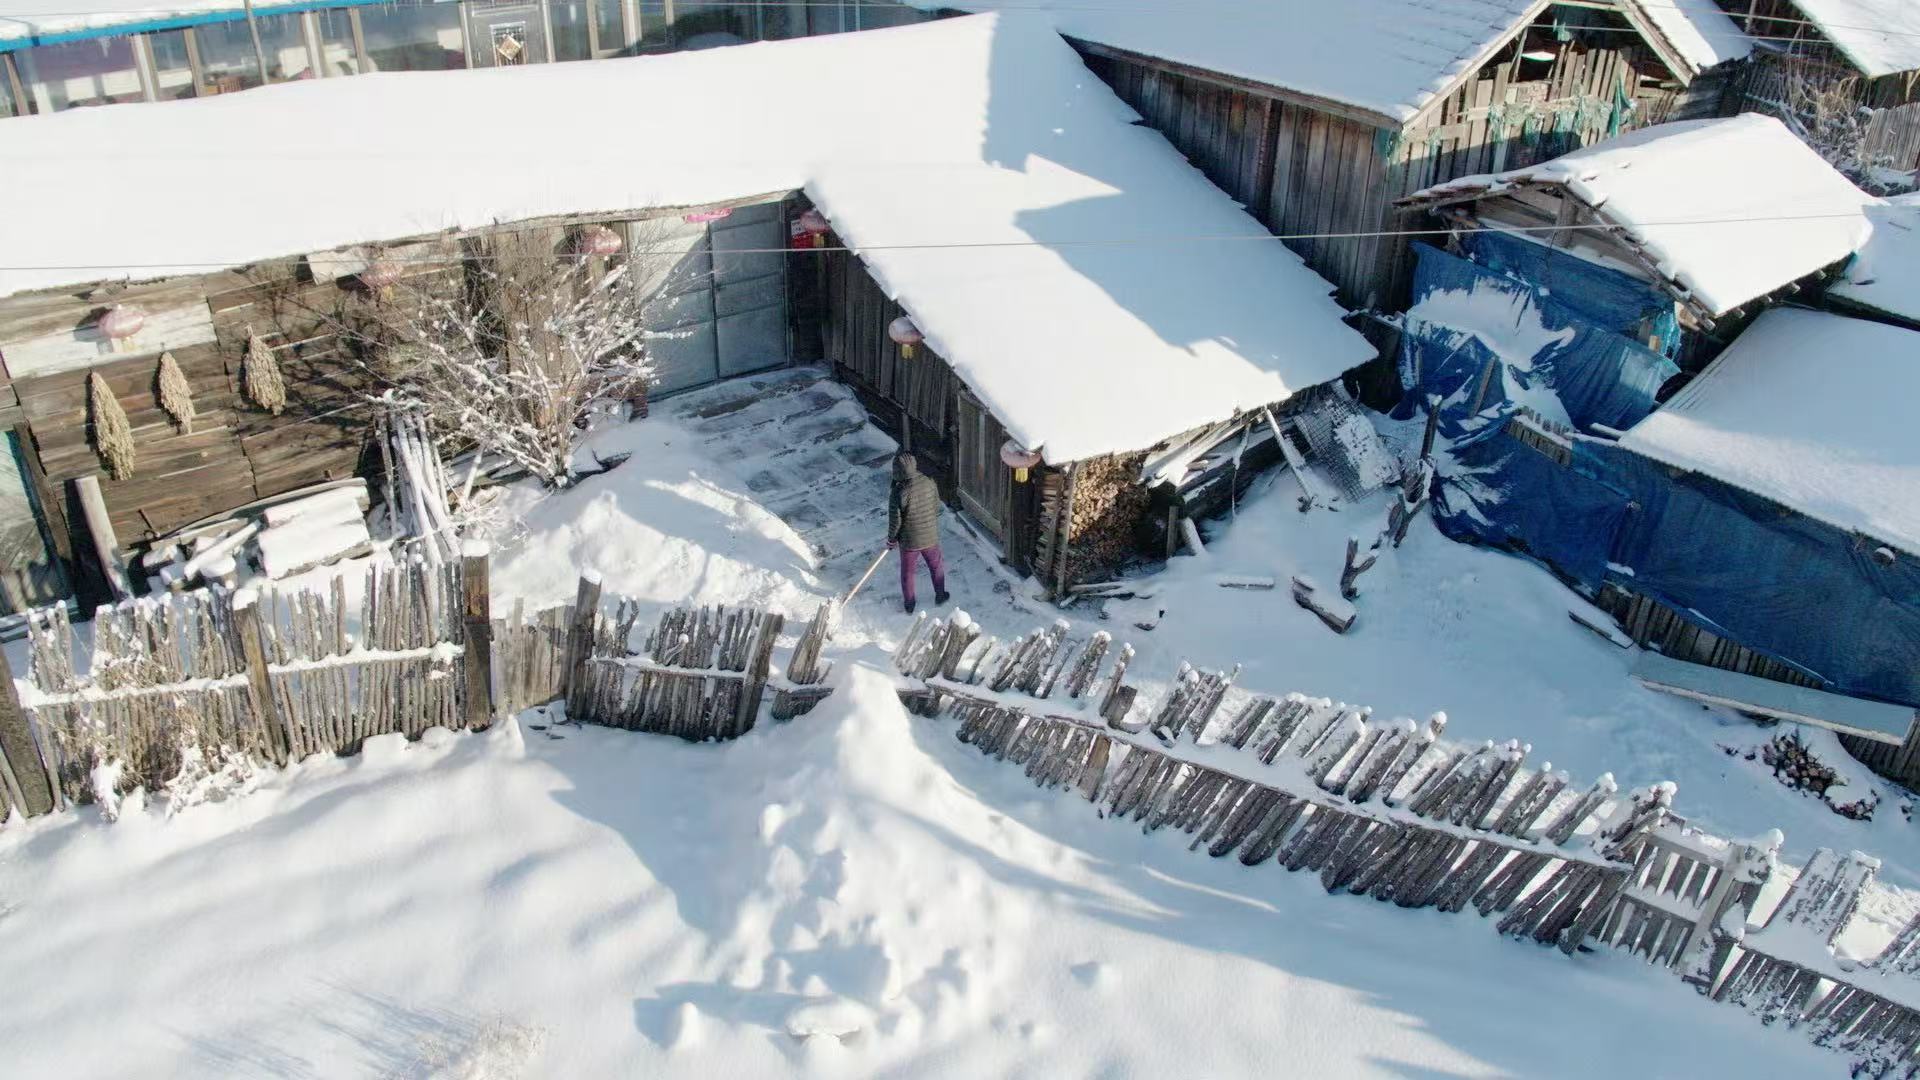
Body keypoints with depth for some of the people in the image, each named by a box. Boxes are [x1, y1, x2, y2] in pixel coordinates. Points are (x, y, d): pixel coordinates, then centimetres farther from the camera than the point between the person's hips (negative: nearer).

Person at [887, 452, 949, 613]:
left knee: (907, 573, 20)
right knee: (936, 566, 27)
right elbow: (936, 506, 0)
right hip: (931, 537, 3)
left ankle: (909, 606, 35)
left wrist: (891, 539, -1)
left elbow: (895, 521, -18)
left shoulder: (899, 492, -28)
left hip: (909, 541, -3)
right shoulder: (929, 482, -16)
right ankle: (940, 596, 45)